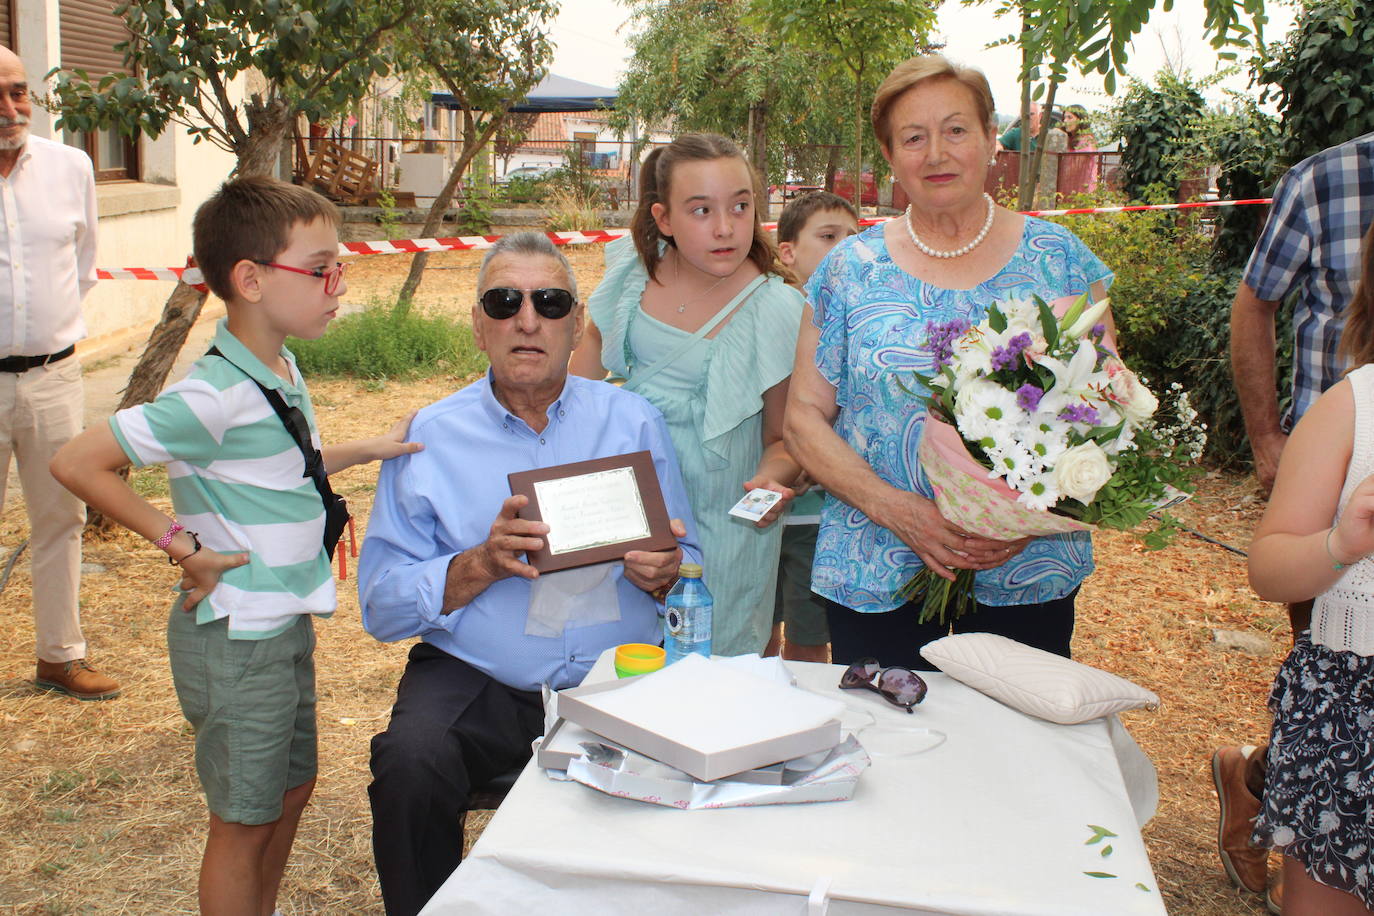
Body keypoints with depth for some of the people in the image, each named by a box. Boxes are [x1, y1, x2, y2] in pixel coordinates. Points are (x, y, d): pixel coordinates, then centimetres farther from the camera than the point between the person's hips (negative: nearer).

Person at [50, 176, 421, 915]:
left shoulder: (279, 368, 3)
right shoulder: (214, 394, -25)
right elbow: (77, 463, -25)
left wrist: (366, 450, 8)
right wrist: (180, 544, -20)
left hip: (289, 625, 9)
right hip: (237, 638, -9)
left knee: (291, 788, 24)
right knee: (244, 819, 8)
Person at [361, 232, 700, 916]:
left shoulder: (633, 421, 8)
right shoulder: (431, 436, 4)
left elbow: (690, 570, 9)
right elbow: (380, 603, 0)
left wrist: (662, 575, -13)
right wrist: (481, 565, -15)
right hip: (474, 681, 0)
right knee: (410, 764, -29)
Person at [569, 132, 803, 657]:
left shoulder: (775, 310, -18)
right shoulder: (637, 268, -6)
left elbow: (783, 438, -9)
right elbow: (599, 339, 16)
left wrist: (770, 481, -28)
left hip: (718, 514, -4)